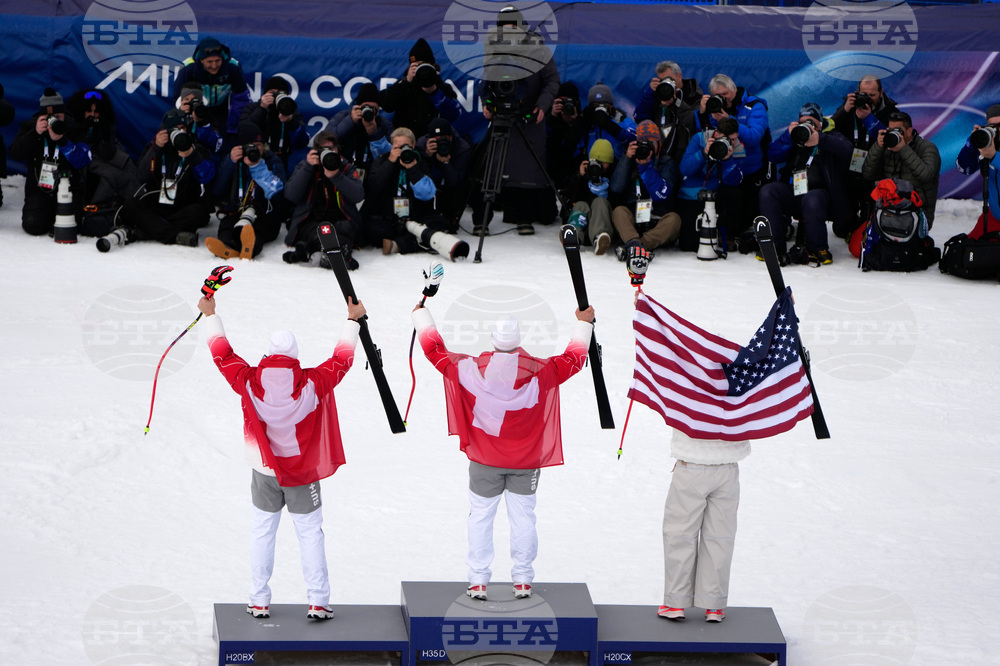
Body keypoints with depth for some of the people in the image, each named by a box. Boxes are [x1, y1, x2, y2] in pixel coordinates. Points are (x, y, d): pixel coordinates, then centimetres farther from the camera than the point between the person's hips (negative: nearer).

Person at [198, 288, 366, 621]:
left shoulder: (249, 382, -16)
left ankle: (259, 601, 17)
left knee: (262, 532, 14)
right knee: (310, 534, 9)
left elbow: (223, 354, -1)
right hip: (303, 473, -1)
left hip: (264, 472, 1)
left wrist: (210, 316, 11)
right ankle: (318, 602, 7)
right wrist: (353, 321, 9)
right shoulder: (312, 384, -19)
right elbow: (341, 359, -4)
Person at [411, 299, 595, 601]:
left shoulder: (471, 368, -13)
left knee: (481, 516, 9)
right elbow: (574, 358, 4)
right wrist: (583, 325, 19)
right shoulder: (540, 371, -13)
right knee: (523, 516, 9)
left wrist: (422, 314, 15)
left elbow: (434, 349, -1)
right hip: (526, 461, 0)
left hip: (484, 461, 0)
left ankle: (478, 581, 8)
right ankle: (522, 581, 12)